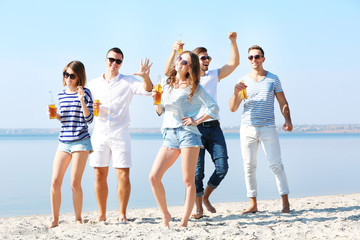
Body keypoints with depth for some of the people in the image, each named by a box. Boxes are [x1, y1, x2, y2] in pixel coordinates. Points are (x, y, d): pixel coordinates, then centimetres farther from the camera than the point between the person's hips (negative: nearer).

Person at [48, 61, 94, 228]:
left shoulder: (85, 93, -2)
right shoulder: (61, 95, 12)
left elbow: (89, 119, -7)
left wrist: (82, 100, -18)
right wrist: (55, 115, 2)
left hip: (81, 142, -4)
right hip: (63, 142, 5)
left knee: (75, 184, -4)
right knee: (55, 182, -3)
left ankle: (78, 218, 13)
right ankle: (55, 219, 9)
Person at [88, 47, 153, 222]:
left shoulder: (128, 82, 6)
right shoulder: (94, 84, 14)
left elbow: (147, 91, -10)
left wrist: (146, 77, -30)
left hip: (120, 134, -2)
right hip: (99, 134, 3)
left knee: (123, 176, -6)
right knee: (99, 176, 4)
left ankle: (122, 213, 7)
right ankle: (101, 214, 15)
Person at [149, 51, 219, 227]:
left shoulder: (194, 88, 2)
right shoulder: (166, 84, 15)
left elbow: (214, 107, 2)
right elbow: (160, 110, 19)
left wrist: (197, 121, -5)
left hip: (188, 133, -4)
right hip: (169, 136, 4)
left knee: (188, 180, -3)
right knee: (154, 176, -6)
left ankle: (184, 221, 2)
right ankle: (165, 214, 8)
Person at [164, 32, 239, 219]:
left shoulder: (214, 75, 16)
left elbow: (234, 63, 11)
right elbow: (168, 72, -13)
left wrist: (233, 42, -2)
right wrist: (174, 52, -28)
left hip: (214, 127, 4)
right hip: (195, 128, -3)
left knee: (222, 166, -4)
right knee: (197, 170, -4)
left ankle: (206, 197, 19)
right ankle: (198, 208, 10)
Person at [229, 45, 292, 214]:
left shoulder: (273, 79, 8)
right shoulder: (243, 81, 10)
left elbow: (283, 103, 9)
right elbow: (232, 108, 6)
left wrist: (287, 120, -8)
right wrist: (236, 92, -12)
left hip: (268, 128, -2)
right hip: (247, 128, 2)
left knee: (276, 165, -6)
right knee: (249, 166, 1)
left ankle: (285, 202, 3)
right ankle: (253, 204, 8)